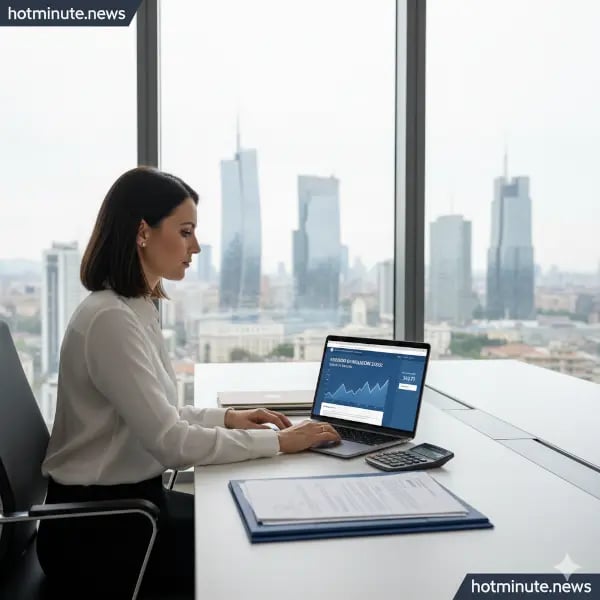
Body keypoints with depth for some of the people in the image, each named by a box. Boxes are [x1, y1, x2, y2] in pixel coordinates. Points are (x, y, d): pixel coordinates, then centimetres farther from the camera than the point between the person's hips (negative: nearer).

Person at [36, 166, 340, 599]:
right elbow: (171, 443, -26)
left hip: (130, 498, 9)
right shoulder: (111, 318, -25)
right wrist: (278, 441, -19)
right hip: (98, 527, -8)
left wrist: (226, 417, 2)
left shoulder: (137, 309, 7)